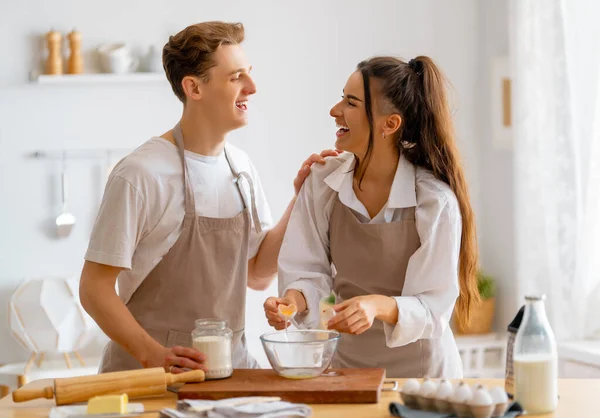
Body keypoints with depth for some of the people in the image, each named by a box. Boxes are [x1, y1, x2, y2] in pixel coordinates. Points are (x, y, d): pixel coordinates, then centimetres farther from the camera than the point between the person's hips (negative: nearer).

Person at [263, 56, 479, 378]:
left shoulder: (435, 201, -16)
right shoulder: (322, 182, -3)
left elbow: (433, 309, -15)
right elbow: (309, 270, 0)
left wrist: (379, 306, -33)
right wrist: (295, 298, -22)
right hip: (346, 360, 3)